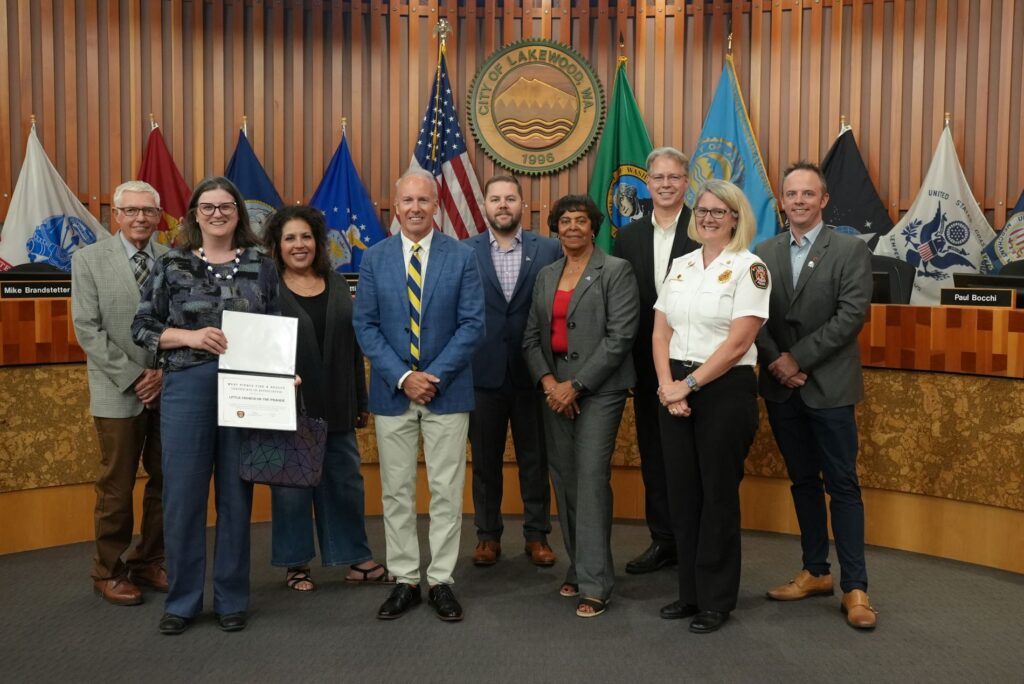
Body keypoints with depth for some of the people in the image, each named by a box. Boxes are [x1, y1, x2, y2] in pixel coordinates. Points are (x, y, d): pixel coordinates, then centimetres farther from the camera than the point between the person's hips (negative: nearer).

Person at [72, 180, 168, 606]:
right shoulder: (89, 259, 0)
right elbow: (87, 328, -5)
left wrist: (165, 372, -8)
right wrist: (133, 376, -11)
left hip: (169, 389, 3)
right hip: (119, 392, -2)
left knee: (165, 482, 7)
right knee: (117, 487, 4)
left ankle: (149, 562, 23)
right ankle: (108, 572, 18)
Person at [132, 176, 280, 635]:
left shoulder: (261, 267, 7)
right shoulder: (171, 265, 6)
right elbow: (142, 327, 5)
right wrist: (191, 337, -11)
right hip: (186, 388, 0)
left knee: (236, 494, 7)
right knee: (182, 494, 3)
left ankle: (231, 598, 20)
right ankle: (182, 600, 19)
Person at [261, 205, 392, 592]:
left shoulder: (337, 284, 8)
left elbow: (353, 345, 10)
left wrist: (362, 401, 10)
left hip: (336, 406, 4)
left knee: (346, 481, 12)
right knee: (292, 485, 8)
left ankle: (357, 559, 24)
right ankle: (295, 563, 23)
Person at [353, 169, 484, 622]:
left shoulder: (462, 257, -1)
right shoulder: (374, 258, 3)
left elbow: (472, 325, -5)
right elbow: (365, 326, 0)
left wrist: (435, 376, -13)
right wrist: (402, 377, -11)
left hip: (447, 391, -1)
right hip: (392, 392, 1)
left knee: (447, 491, 5)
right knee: (396, 491, 8)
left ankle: (441, 580, 17)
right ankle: (405, 580, 20)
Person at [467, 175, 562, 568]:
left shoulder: (549, 250, 0)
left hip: (532, 373, 0)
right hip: (483, 373, 0)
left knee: (535, 459, 10)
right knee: (485, 460, 11)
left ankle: (537, 535, 24)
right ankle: (488, 535, 25)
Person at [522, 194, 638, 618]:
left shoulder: (615, 271, -2)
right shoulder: (546, 276, 15)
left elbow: (619, 336, -10)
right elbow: (531, 337, 12)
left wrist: (577, 385, -14)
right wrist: (547, 382, -5)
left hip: (597, 390, -5)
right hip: (554, 390, 6)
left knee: (591, 480, -10)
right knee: (564, 481, 8)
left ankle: (594, 584, -3)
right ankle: (577, 566, 22)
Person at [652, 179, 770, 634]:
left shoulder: (748, 268, -6)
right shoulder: (680, 266, 11)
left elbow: (737, 343, -14)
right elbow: (660, 332, 6)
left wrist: (689, 384, -14)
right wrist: (668, 385, -8)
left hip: (725, 390, -5)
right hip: (675, 390, 6)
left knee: (718, 494, 3)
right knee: (682, 492, 10)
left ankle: (717, 600, 17)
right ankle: (690, 592, 24)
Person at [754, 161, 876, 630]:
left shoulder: (850, 250, -3)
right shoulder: (764, 253, 8)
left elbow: (852, 314, -12)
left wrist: (800, 359, -15)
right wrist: (777, 360, -11)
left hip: (829, 386, -4)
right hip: (781, 386, 4)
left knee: (842, 485, 0)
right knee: (803, 482, 13)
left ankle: (854, 587, 7)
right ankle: (815, 572, 24)